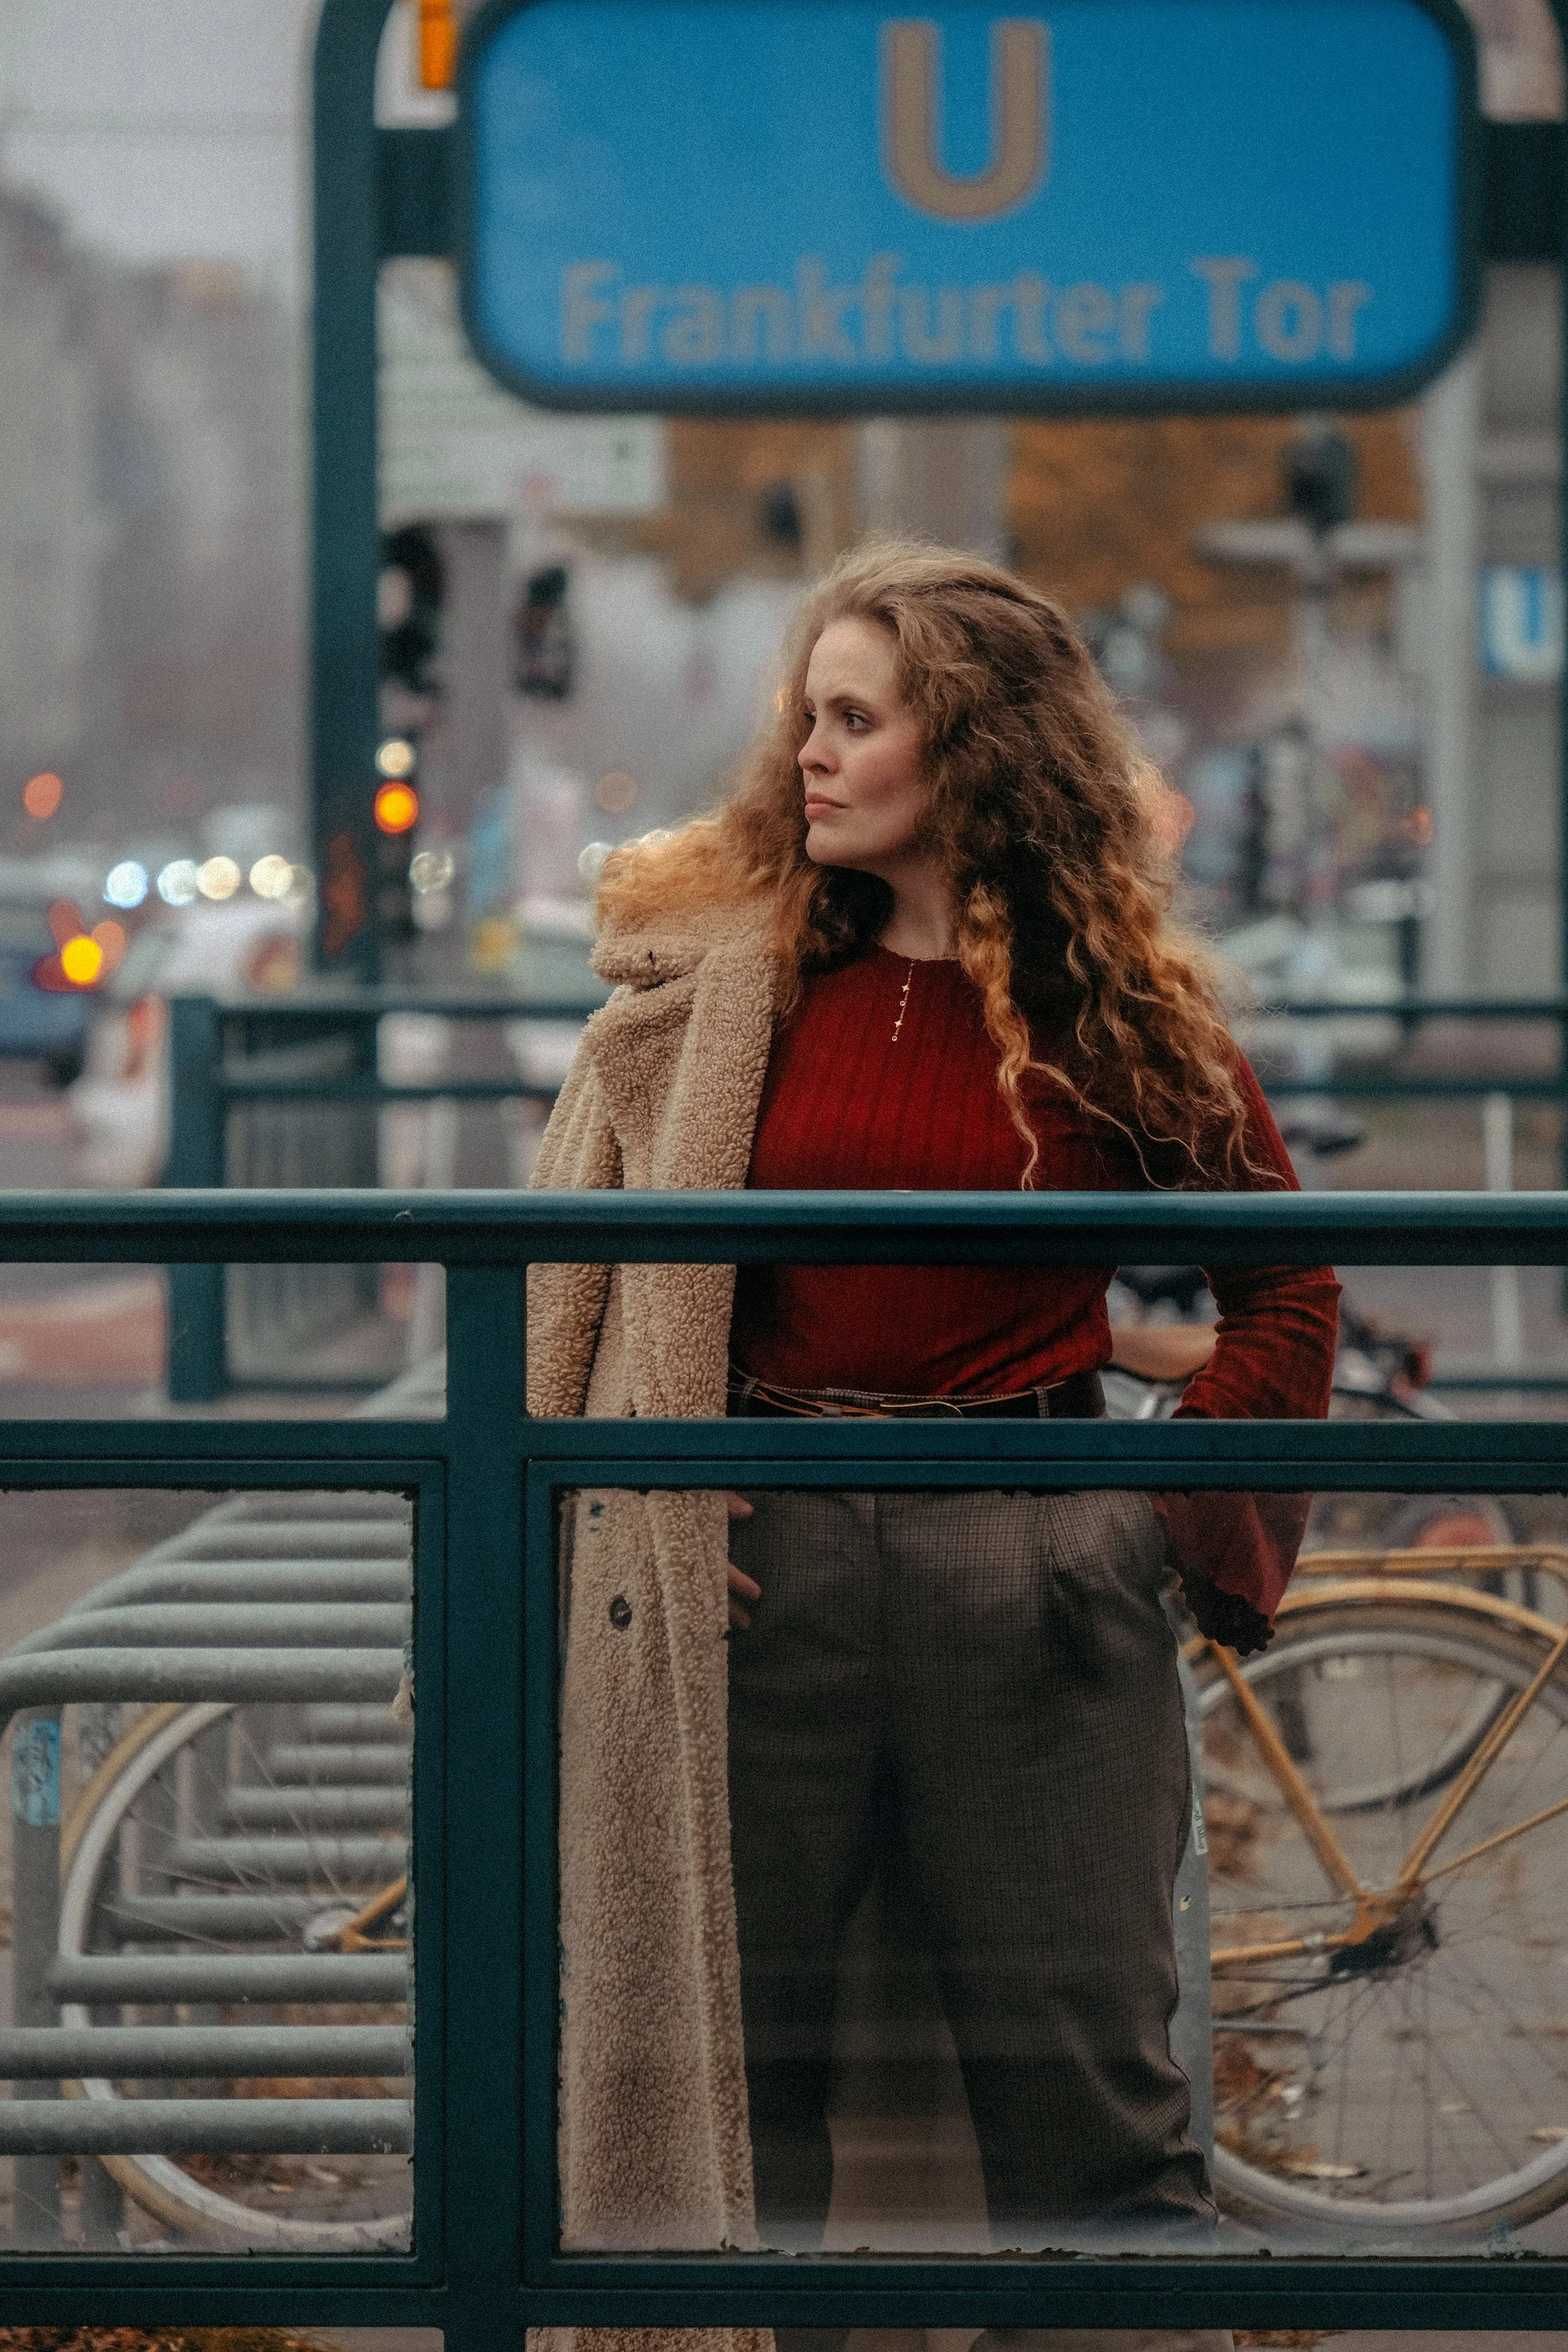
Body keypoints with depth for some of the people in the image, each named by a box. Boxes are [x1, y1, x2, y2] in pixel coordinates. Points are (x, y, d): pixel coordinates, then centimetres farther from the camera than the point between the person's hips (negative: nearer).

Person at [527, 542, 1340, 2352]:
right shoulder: (716, 968, 5)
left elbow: (1285, 1280, 13)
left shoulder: (1113, 1001, 3)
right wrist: (635, 1503, 4)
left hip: (1029, 1555, -1)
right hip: (767, 1548, 1)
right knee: (728, 2040, 5)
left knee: (1083, 2061, 3)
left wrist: (1178, 1504, 4)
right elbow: (570, 1262, 11)